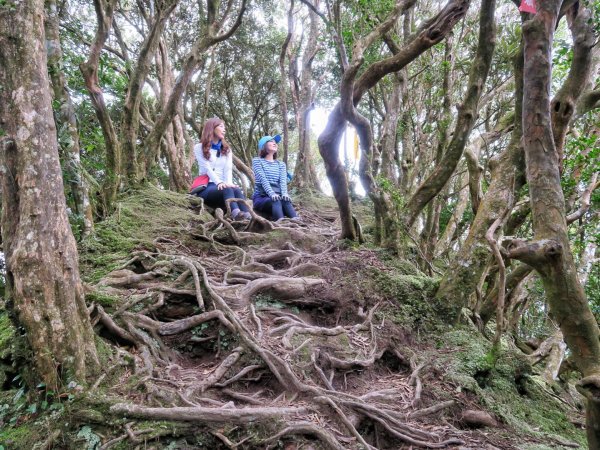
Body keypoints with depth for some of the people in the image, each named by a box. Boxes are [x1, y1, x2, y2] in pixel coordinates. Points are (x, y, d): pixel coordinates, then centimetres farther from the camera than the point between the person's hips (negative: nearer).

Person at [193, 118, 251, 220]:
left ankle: (248, 217, -58)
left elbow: (228, 169, 3)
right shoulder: (199, 148, 8)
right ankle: (236, 214, -65)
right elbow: (207, 168, -9)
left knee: (237, 190, -33)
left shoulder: (227, 149, 21)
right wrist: (219, 183, -27)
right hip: (206, 188, -3)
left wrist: (229, 183, -19)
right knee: (227, 190, -37)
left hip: (223, 186, 4)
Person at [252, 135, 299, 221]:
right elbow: (263, 179, -12)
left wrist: (284, 193, -23)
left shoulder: (281, 164, 20)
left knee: (286, 200, -32)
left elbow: (283, 181, 0)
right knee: (276, 201, -36)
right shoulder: (257, 161, 6)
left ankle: (296, 221, -59)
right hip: (261, 197, -3)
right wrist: (272, 194, -29)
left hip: (277, 196, 3)